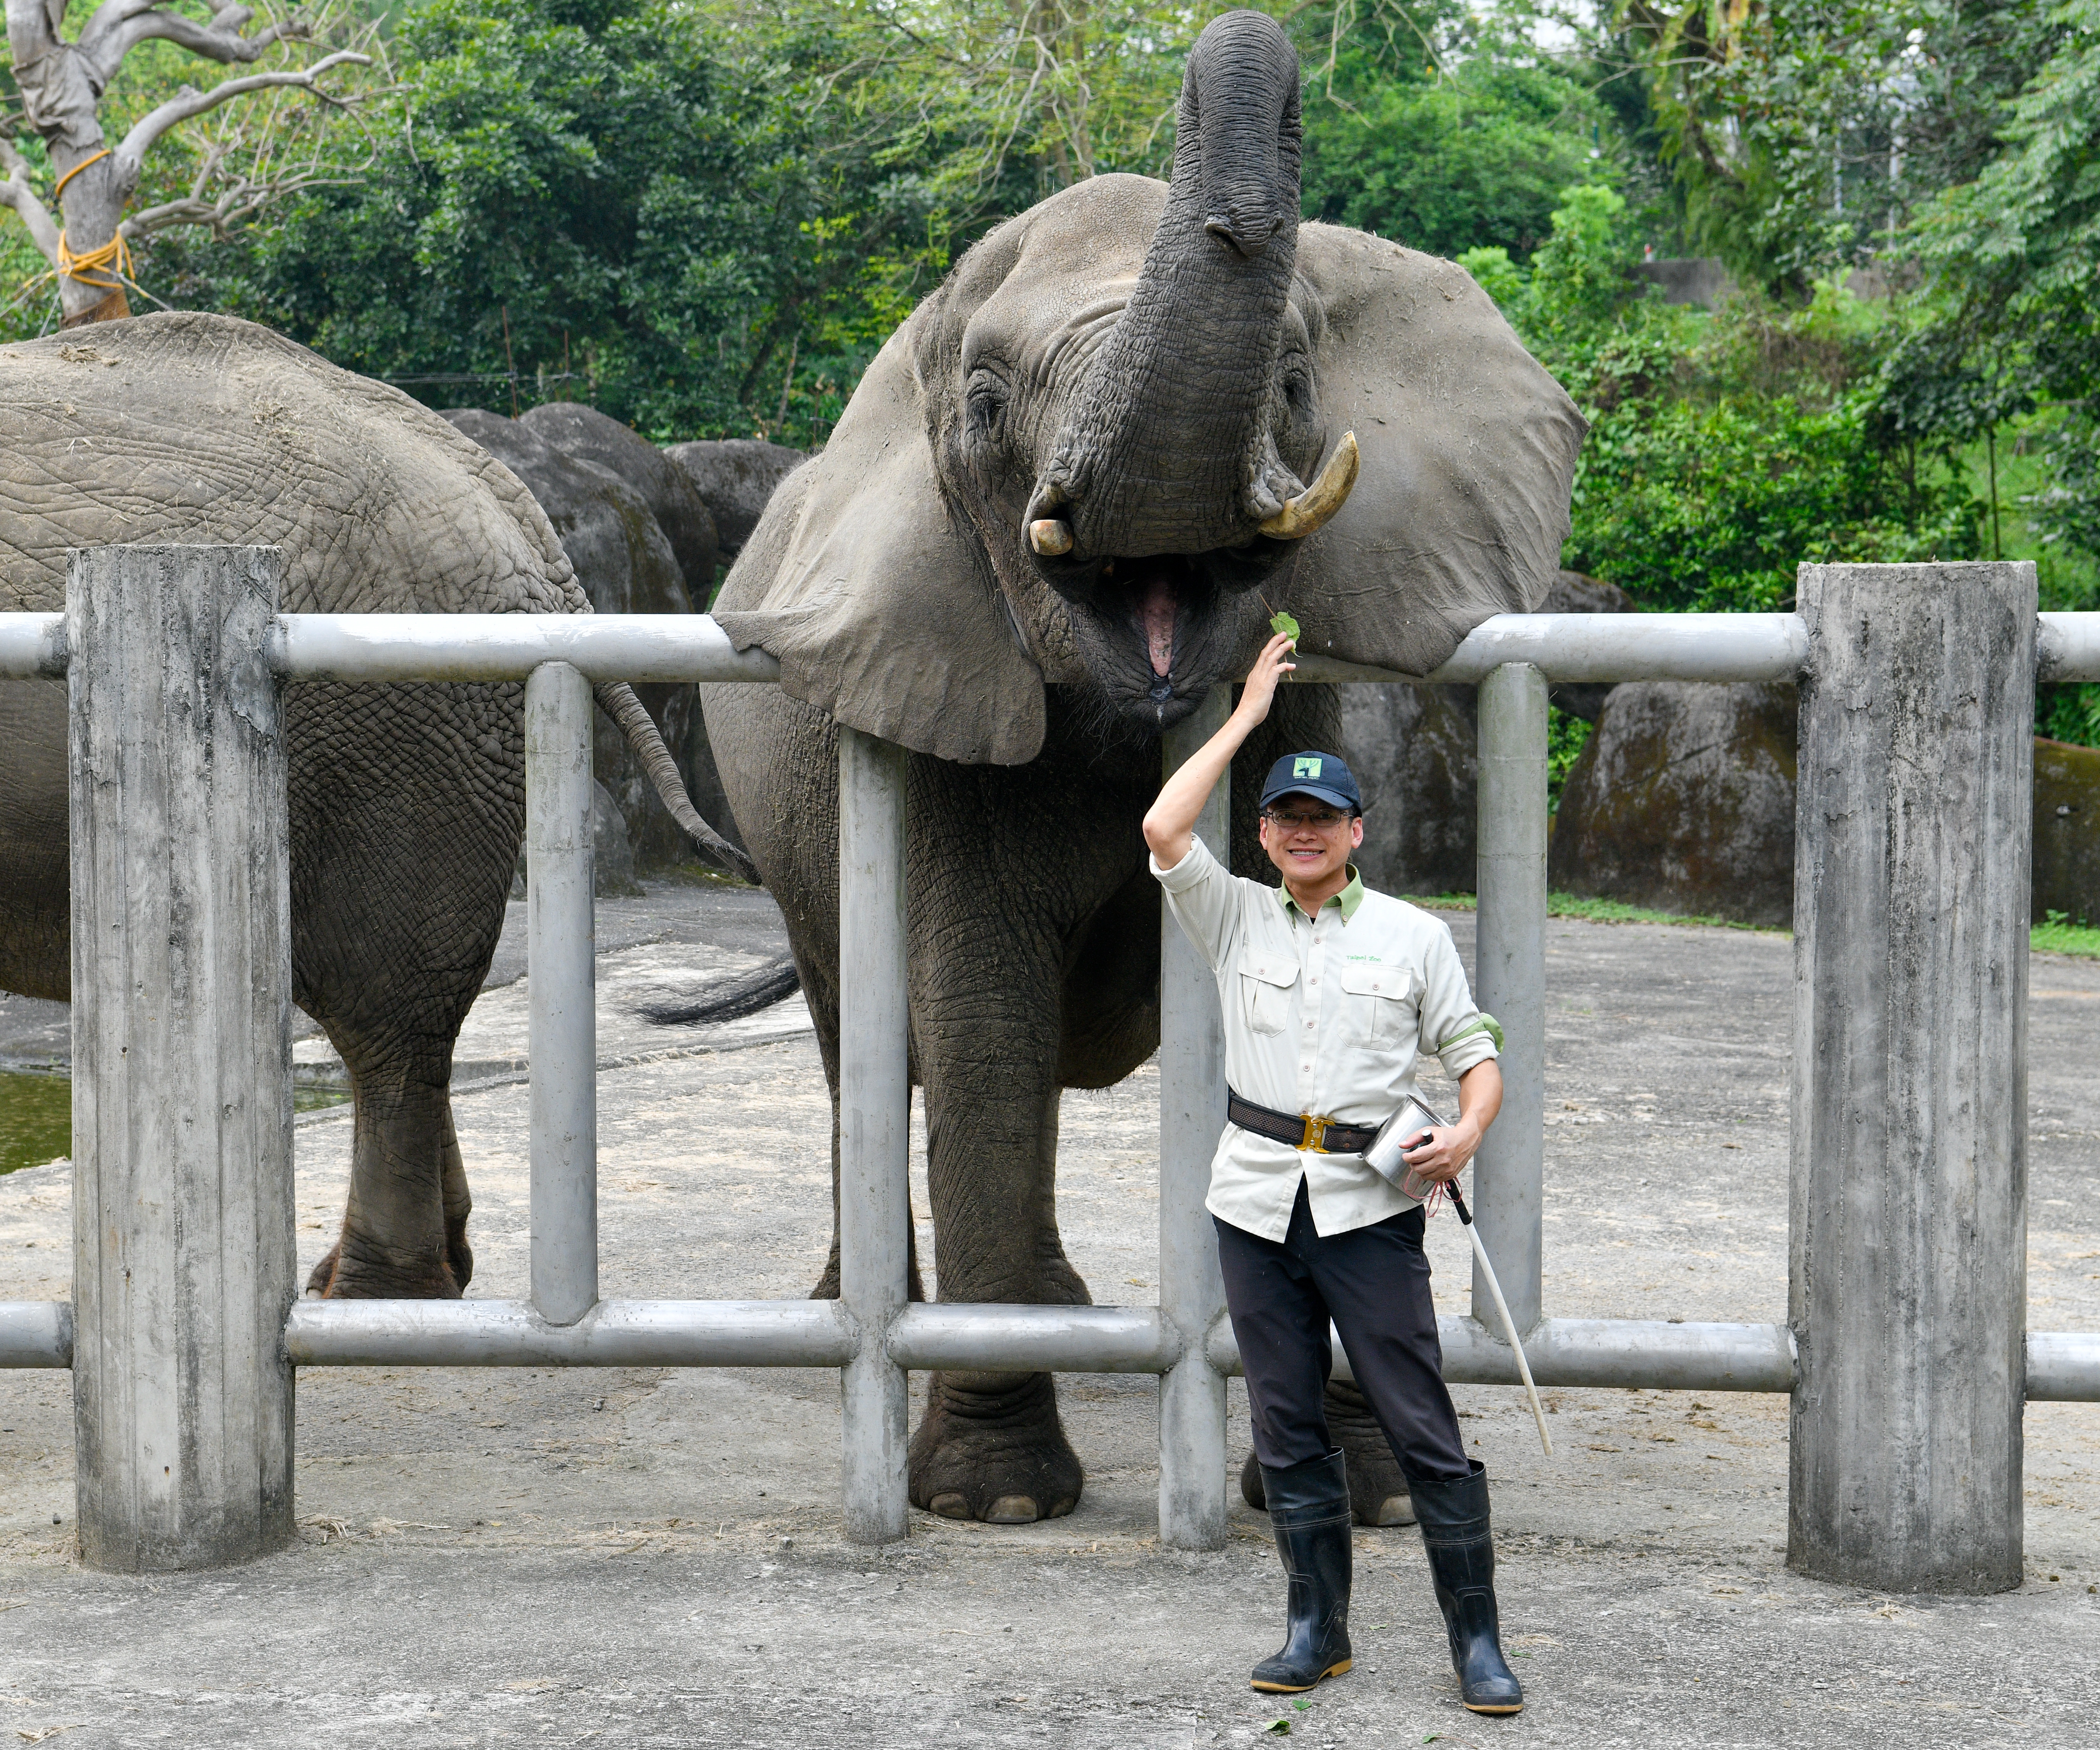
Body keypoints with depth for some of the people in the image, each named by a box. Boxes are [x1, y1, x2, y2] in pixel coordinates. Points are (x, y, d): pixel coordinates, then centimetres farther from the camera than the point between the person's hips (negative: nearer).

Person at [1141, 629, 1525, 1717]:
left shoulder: (1413, 935, 6)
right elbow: (1164, 830, -6)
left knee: (1422, 1426, -6)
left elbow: (1478, 1056, 6)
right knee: (1285, 1425, 7)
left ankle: (1476, 1639, -4)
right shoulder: (1235, 920, 9)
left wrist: (1466, 1133, -16)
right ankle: (1318, 1627, 15)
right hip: (1257, 1200, 3)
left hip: (1370, 1205, -2)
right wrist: (1250, 714, -1)